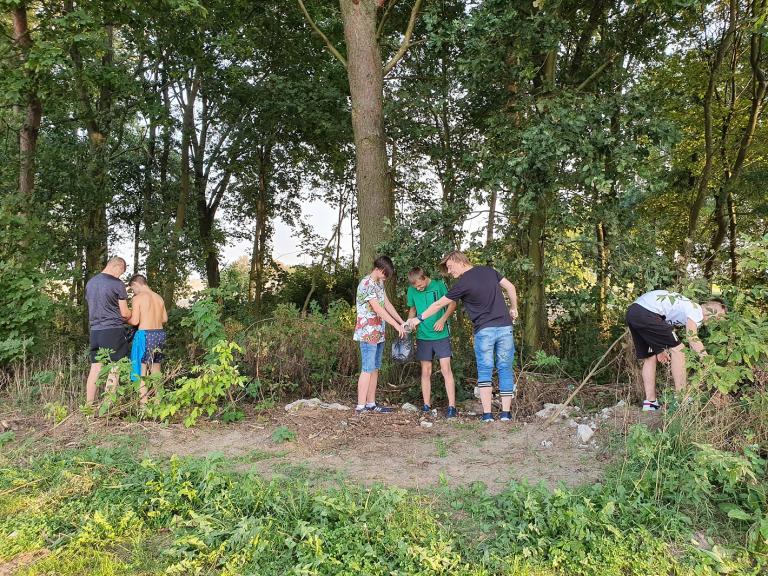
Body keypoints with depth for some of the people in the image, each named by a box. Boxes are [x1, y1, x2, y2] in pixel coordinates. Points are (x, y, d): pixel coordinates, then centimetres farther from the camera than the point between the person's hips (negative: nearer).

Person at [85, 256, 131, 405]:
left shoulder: (90, 283, 12)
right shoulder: (117, 284, -9)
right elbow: (124, 313, -5)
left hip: (95, 330, 6)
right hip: (113, 330, -6)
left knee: (95, 368, 10)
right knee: (114, 370, 0)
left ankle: (89, 405, 13)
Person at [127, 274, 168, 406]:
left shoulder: (138, 298, -8)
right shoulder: (159, 297, 10)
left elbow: (134, 321, -11)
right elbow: (164, 318, 13)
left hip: (145, 334, -6)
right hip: (160, 333, 7)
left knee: (142, 370, 0)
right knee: (156, 368, 16)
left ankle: (143, 402, -2)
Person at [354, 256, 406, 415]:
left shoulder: (379, 283, 13)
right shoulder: (366, 284, -17)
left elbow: (387, 304, 15)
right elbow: (378, 309, -20)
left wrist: (402, 322, 8)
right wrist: (396, 326, -17)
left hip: (378, 333, 9)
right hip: (368, 333, -9)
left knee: (375, 369, 10)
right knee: (367, 370, -7)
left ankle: (371, 404, 16)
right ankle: (360, 406, -3)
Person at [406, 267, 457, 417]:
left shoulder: (439, 285, -8)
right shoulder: (412, 290, 2)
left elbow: (452, 304, 0)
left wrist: (443, 319, -14)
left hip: (441, 335, -3)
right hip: (423, 336, 3)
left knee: (446, 369, -5)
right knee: (426, 371, 7)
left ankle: (452, 406, -1)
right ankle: (426, 405, 15)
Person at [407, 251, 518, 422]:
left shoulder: (463, 283, -7)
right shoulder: (488, 270, 7)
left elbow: (439, 304, -1)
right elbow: (510, 287, 11)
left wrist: (419, 318, 10)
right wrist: (513, 308, 22)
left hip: (484, 330, -4)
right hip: (505, 326, 5)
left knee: (484, 371, 5)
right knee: (505, 369, 7)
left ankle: (487, 414, 0)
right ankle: (506, 413, 7)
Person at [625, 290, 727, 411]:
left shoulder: (689, 306, 26)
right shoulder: (697, 311, 0)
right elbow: (693, 339, -11)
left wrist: (660, 348, 17)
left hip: (632, 311, 9)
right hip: (646, 313, -9)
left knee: (650, 358, 16)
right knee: (678, 349, 0)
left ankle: (650, 402, 16)